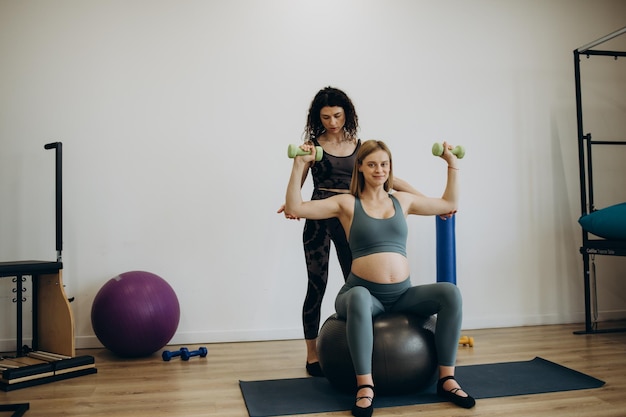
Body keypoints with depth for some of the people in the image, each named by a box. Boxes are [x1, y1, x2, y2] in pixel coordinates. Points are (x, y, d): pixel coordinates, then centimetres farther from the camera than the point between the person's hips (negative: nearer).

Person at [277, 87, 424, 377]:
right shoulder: (312, 145, 1)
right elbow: (296, 184, -5)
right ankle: (312, 355, 17)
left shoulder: (359, 145, 8)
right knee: (317, 287, 4)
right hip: (319, 219, -2)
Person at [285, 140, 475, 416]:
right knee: (358, 297, -40)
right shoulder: (347, 203, 4)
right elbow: (295, 208, -3)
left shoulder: (402, 200, 14)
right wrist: (299, 165, -7)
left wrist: (452, 164, 24)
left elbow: (449, 204, 27)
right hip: (366, 294, -4)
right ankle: (365, 387, -32)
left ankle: (446, 379, -13)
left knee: (450, 293, -22)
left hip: (402, 294, 4)